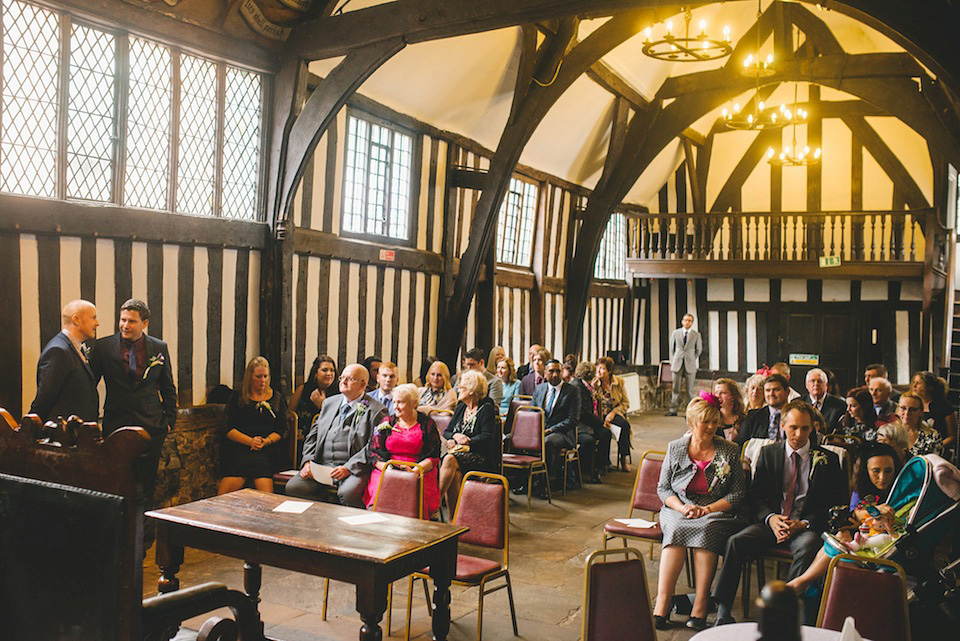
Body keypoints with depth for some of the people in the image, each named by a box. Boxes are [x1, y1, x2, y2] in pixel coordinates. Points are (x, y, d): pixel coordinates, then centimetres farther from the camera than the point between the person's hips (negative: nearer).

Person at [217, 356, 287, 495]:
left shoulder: (277, 398, 17)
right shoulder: (237, 396, 14)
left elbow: (281, 430, 14)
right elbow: (227, 429, 6)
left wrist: (266, 441, -7)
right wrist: (250, 441, -9)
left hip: (267, 449, 1)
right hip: (238, 448, 0)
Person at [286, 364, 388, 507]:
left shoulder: (376, 410, 0)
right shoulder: (329, 403, 20)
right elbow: (313, 434, 20)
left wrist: (348, 468, -18)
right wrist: (308, 461, 2)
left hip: (353, 469, -5)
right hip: (321, 466, 5)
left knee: (347, 493, -35)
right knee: (293, 487, -18)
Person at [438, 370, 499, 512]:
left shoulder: (487, 409, -1)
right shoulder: (460, 408, 20)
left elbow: (487, 437, -11)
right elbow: (446, 432, 17)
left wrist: (465, 442, -16)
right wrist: (456, 436, -5)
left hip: (480, 458, -5)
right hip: (458, 452, 5)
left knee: (450, 460, -32)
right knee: (455, 475, -29)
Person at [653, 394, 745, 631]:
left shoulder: (730, 452, 5)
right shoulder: (675, 448, 8)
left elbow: (738, 493, 2)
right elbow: (663, 488, 9)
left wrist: (707, 509, -11)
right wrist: (682, 507, -11)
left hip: (716, 514, -1)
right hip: (678, 511, 1)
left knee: (706, 529, -35)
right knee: (676, 528, -33)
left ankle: (700, 609, -35)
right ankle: (662, 604, -35)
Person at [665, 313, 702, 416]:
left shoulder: (696, 335, 2)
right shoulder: (675, 333, 6)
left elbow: (699, 349, 14)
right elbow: (671, 347, 14)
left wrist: (693, 360, 10)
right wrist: (672, 361, 10)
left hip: (690, 365, -1)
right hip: (677, 364, 1)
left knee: (690, 390, 1)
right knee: (676, 388, 4)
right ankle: (673, 410, 11)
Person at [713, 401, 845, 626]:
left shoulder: (827, 460, 5)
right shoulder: (769, 453, 11)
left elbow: (835, 505, 3)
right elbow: (755, 495, 9)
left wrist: (803, 524, -13)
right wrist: (770, 518, -12)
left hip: (807, 527, -2)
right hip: (772, 522, 2)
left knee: (807, 548, -37)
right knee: (736, 541, -25)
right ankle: (722, 611, -23)